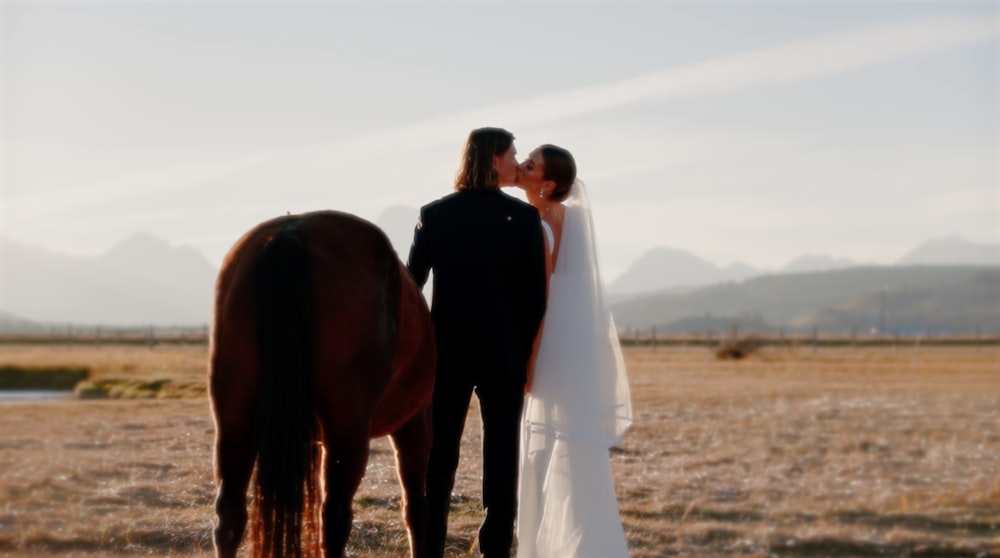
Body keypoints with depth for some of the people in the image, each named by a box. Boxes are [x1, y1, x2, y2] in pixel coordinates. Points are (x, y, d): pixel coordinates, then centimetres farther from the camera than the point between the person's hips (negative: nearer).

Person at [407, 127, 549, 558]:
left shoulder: (434, 214, 0)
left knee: (439, 455, 8)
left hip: (447, 350, 2)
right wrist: (524, 354, 7)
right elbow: (535, 296, -5)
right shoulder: (525, 217, -6)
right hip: (504, 352, -2)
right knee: (501, 456, 3)